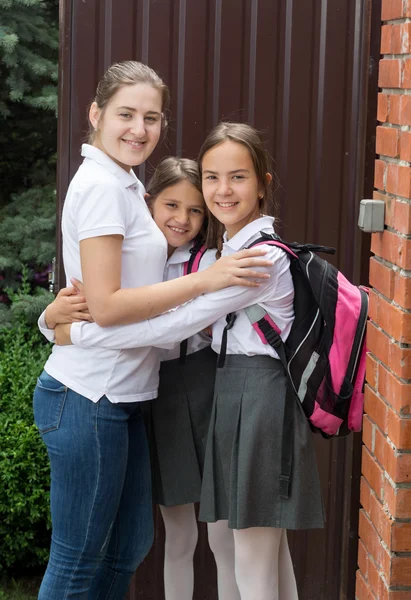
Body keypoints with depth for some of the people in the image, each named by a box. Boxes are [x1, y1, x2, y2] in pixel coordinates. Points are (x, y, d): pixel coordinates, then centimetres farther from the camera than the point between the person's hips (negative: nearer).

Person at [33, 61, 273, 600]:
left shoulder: (121, 184, 15)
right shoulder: (102, 186, -16)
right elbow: (106, 306, -22)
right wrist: (206, 280, -20)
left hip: (119, 394, 10)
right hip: (88, 398, -10)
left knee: (130, 544, 19)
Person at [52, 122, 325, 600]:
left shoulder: (265, 257, -18)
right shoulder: (230, 248, 13)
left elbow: (177, 325, -21)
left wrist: (79, 333, -16)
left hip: (260, 395, -9)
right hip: (233, 389, 9)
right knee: (270, 547, 16)